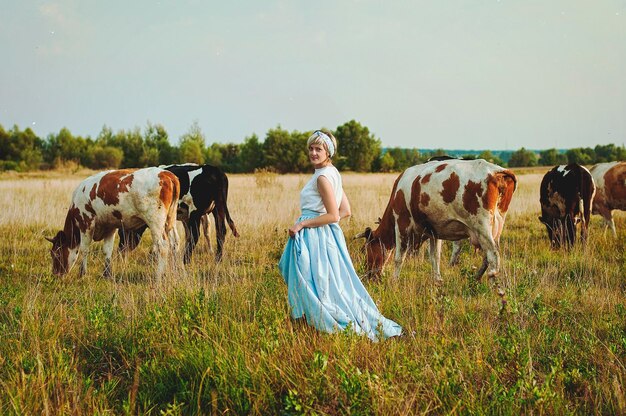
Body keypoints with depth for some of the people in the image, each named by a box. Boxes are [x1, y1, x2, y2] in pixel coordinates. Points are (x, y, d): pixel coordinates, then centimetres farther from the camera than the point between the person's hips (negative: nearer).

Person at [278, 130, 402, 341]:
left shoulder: (322, 177, -16)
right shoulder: (332, 173, 12)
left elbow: (333, 215, -20)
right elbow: (345, 211, 15)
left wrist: (302, 224, -17)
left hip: (315, 237, -10)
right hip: (325, 236, 10)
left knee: (318, 284, -4)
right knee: (331, 283, 12)